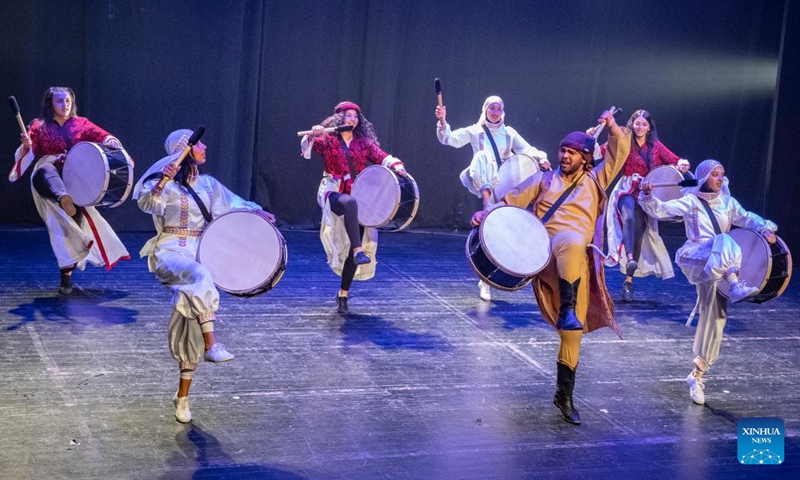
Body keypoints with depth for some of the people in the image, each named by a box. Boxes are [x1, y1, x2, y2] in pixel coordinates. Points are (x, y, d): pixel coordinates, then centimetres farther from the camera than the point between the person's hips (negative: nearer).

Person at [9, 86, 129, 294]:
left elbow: (101, 135, -1)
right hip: (49, 180, -1)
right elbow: (29, 152, -1)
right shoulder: (39, 126, 8)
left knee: (73, 223, -4)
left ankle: (66, 276, 6)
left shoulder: (81, 124, 11)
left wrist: (110, 140, -23)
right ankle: (64, 199, -68)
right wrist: (27, 145, -24)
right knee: (44, 172, -38)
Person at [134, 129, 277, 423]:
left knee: (192, 325, 1)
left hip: (199, 253, 5)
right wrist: (159, 184, -38)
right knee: (200, 277, -39)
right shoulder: (167, 184, -4)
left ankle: (183, 396, 11)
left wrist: (259, 213, 3)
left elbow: (233, 205, 20)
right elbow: (146, 204, -21)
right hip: (170, 253, -5)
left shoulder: (208, 184, 13)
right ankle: (212, 345, -40)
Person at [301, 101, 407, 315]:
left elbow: (382, 157, 0)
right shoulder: (328, 140, 5)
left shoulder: (364, 142, 11)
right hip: (334, 193, -3)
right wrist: (312, 135, -31)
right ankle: (358, 251, -47)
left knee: (358, 244, -3)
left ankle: (343, 294, 9)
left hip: (359, 194, 4)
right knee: (350, 203, -41)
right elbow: (307, 148, -10)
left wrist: (396, 165, -21)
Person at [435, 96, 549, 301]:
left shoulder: (509, 133, 13)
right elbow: (450, 139, -6)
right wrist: (443, 122, -24)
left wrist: (540, 159, -18)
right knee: (483, 156, -34)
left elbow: (527, 149, 3)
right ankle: (487, 199, -49)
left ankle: (486, 281, 10)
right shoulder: (475, 131, 6)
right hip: (483, 182, -2)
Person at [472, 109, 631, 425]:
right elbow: (512, 200, 14)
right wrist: (487, 213, -2)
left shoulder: (595, 181, 23)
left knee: (573, 332, -1)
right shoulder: (544, 180, 21)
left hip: (579, 261, 2)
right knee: (572, 241, -41)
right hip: (546, 251, -2)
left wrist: (613, 127, 1)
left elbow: (620, 152, 17)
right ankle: (566, 311, -43)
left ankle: (564, 395, 9)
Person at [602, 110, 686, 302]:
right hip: (627, 190, -3)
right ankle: (629, 258, -46)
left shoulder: (656, 146, 8)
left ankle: (629, 280, 6)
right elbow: (603, 151, -13)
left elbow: (676, 160, 2)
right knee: (629, 217, -34)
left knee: (639, 231, -1)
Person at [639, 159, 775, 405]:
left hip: (720, 267, 5)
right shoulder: (691, 201, 0)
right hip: (694, 258, -5)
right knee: (726, 242, -33)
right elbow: (660, 209, -10)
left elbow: (747, 218, 13)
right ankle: (737, 285, -46)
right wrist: (648, 196, -30)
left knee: (715, 315, -1)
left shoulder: (728, 202, 15)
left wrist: (765, 228, -8)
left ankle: (698, 373, 7)